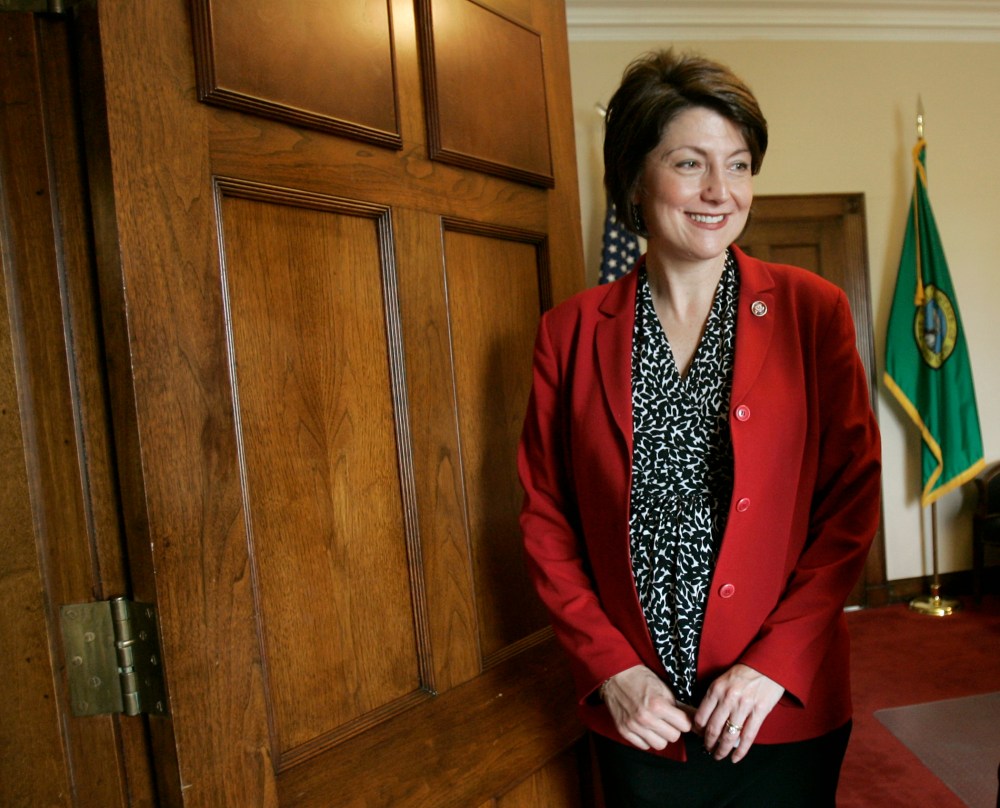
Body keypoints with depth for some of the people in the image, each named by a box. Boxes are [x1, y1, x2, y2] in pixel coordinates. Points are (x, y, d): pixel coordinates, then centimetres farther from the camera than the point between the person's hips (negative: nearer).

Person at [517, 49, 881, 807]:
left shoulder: (811, 310, -4)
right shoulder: (571, 331, -4)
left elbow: (854, 497, -4)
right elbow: (546, 517, -1)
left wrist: (776, 662, -11)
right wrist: (610, 667, -9)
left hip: (786, 709, 0)